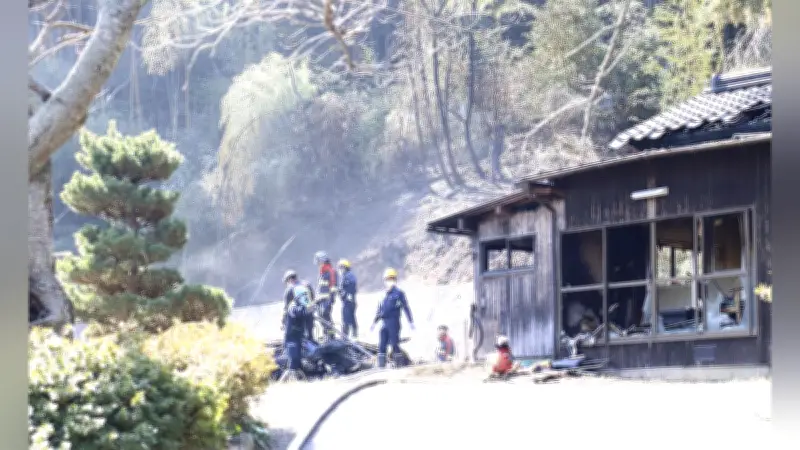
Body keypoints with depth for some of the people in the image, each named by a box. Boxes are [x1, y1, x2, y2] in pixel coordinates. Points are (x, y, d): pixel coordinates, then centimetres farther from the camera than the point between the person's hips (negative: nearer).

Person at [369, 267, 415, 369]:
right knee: (381, 346, 5)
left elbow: (406, 308, -5)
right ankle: (381, 366, 9)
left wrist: (410, 322, -9)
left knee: (394, 345, -6)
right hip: (384, 323, 7)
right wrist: (374, 322, 24)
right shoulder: (385, 295, 15)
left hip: (394, 322, -7)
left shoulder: (399, 293, -3)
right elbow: (380, 310, 22)